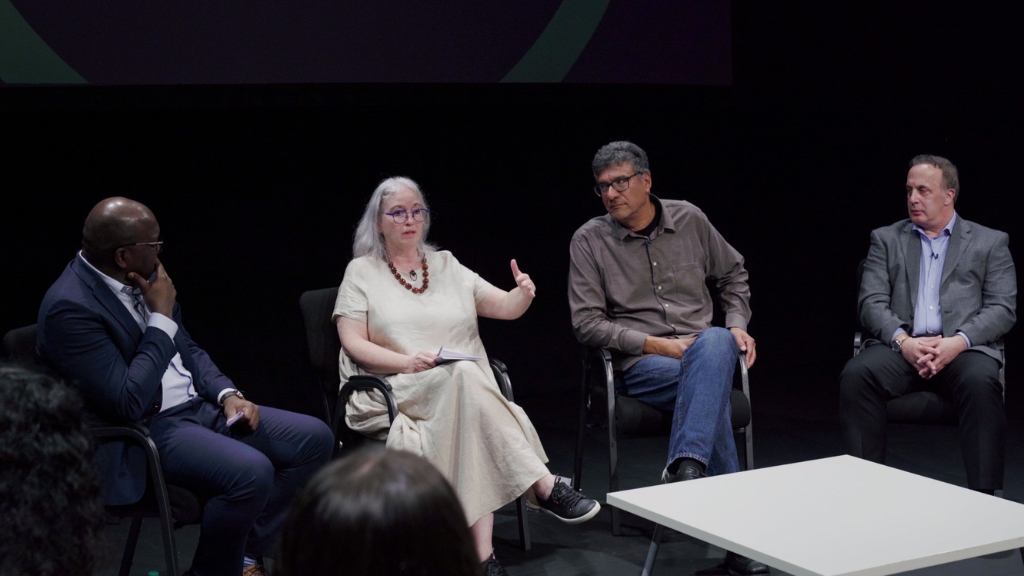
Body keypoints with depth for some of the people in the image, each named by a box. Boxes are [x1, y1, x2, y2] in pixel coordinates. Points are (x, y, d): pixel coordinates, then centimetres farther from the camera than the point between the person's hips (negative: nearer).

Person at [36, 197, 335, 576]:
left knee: (315, 438, -1)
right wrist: (162, 317, -19)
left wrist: (228, 394, 0)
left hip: (200, 406, 9)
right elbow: (127, 403, -25)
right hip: (144, 432, -9)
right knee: (251, 472, -32)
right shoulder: (70, 307, -20)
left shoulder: (140, 277, 5)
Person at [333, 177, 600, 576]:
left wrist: (524, 294, -13)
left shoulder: (447, 266, 18)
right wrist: (406, 362, -18)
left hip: (465, 387, 3)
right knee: (465, 374, -35)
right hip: (396, 392, -3)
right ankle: (545, 488, -37)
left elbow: (504, 308, 12)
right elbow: (353, 344, -2)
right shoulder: (361, 272, 9)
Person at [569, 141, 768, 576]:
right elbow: (587, 323, -4)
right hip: (638, 365, -2)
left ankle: (685, 469, -44)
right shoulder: (589, 240, 1)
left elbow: (733, 275, 24)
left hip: (702, 348, 3)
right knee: (711, 384, -34)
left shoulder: (689, 219, 9)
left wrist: (737, 324, 6)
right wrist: (655, 344, -14)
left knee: (715, 343, -37)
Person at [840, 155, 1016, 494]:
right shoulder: (886, 240, 17)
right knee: (856, 375, -31)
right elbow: (872, 303, 6)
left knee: (981, 383, -36)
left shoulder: (990, 243, 14)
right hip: (901, 346, 1)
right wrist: (903, 341, -15)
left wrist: (958, 342, -14)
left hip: (963, 348, -1)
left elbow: (1003, 309, 5)